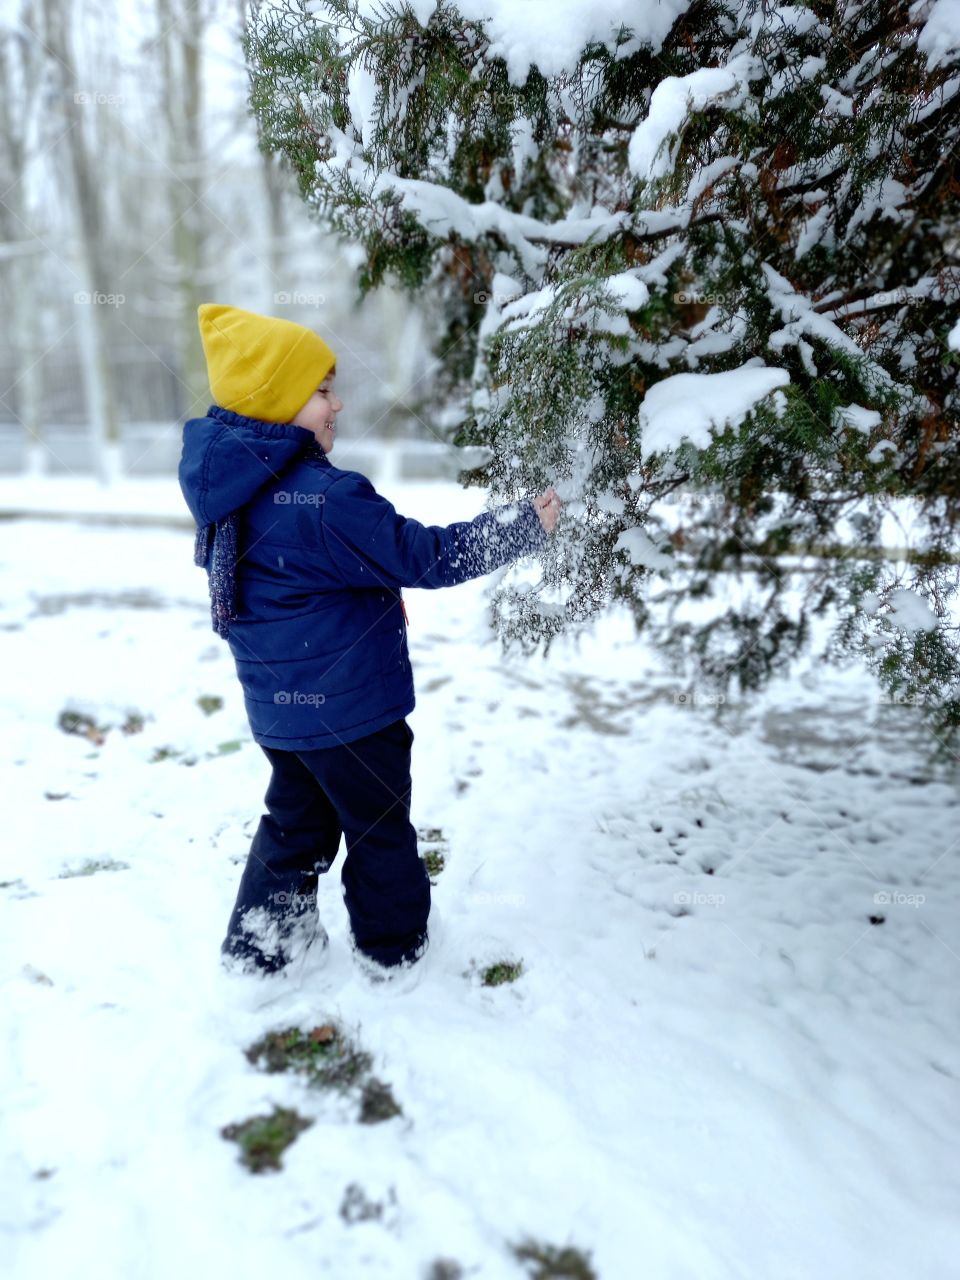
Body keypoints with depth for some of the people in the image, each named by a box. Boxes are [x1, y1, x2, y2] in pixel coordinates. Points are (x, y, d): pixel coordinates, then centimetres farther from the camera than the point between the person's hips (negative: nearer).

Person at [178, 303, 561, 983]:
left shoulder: (230, 486, 2)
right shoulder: (322, 500, -28)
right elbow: (425, 556, -22)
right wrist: (525, 525, -12)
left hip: (277, 704, 9)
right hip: (347, 707, -8)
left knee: (297, 821, 25)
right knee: (380, 829, 13)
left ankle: (260, 949, 38)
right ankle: (395, 949, 32)